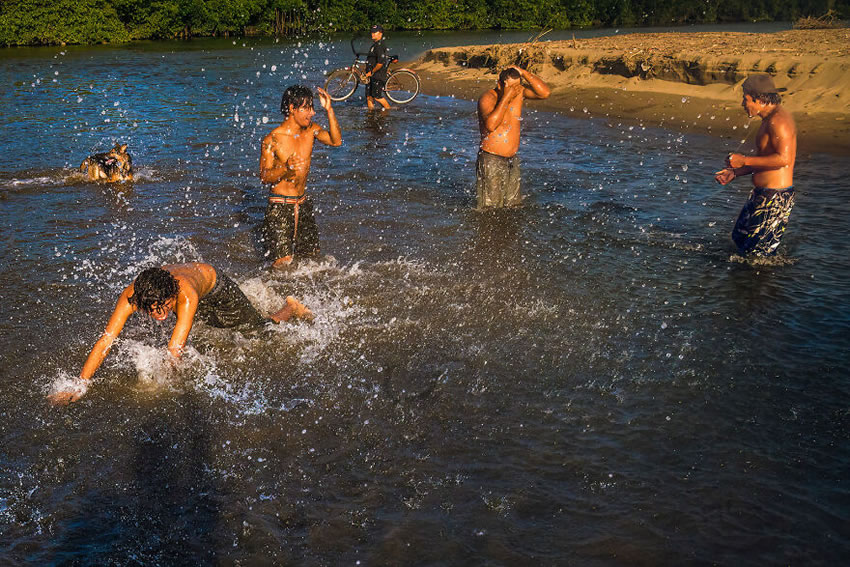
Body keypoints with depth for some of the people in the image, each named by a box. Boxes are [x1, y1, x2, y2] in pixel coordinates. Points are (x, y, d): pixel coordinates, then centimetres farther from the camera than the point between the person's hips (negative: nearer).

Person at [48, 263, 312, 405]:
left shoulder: (186, 295, -50)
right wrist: (80, 386, -48)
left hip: (215, 286, -4)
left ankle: (291, 308, 40)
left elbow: (175, 348, -52)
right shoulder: (131, 295, -40)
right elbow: (105, 340, -40)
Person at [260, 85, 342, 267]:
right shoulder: (272, 139, -13)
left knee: (312, 256, 11)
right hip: (279, 206, -6)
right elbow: (264, 177, -13)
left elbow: (336, 141, -9)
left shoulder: (311, 129, 3)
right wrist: (285, 168, -32)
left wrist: (329, 110, -17)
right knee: (284, 261, -9)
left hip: (303, 203, 6)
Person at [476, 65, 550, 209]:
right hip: (491, 160, -6)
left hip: (512, 160, 7)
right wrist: (506, 98, -27)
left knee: (512, 206, 13)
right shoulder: (488, 98, -15)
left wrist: (523, 73, -14)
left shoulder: (518, 92, 3)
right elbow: (491, 125, -32)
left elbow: (545, 93, -9)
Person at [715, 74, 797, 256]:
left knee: (755, 252, -2)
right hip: (763, 194, 11)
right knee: (739, 237, 22)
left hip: (775, 197, -11)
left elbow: (783, 158, -29)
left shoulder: (778, 120, -19)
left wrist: (744, 161, -24)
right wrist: (734, 172, 14)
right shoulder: (771, 118, 14)